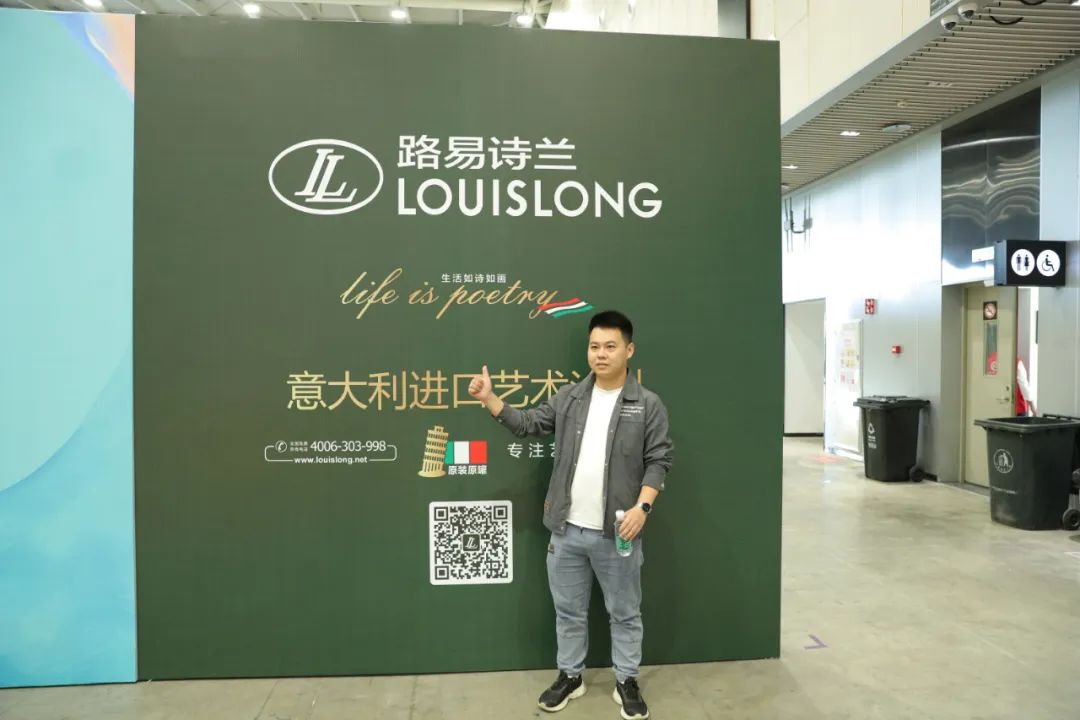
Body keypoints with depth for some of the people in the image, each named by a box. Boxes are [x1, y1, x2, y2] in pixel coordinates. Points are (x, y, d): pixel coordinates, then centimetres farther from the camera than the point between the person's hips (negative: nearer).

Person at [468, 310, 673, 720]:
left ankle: (627, 682, 33)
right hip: (567, 530, 3)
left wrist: (642, 506, -16)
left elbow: (659, 461, -5)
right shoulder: (568, 398, 5)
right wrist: (489, 400, -3)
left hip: (616, 532, -3)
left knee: (624, 613, 13)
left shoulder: (648, 405, -5)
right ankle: (570, 676, 36)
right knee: (569, 610, 18)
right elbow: (529, 424, 7)